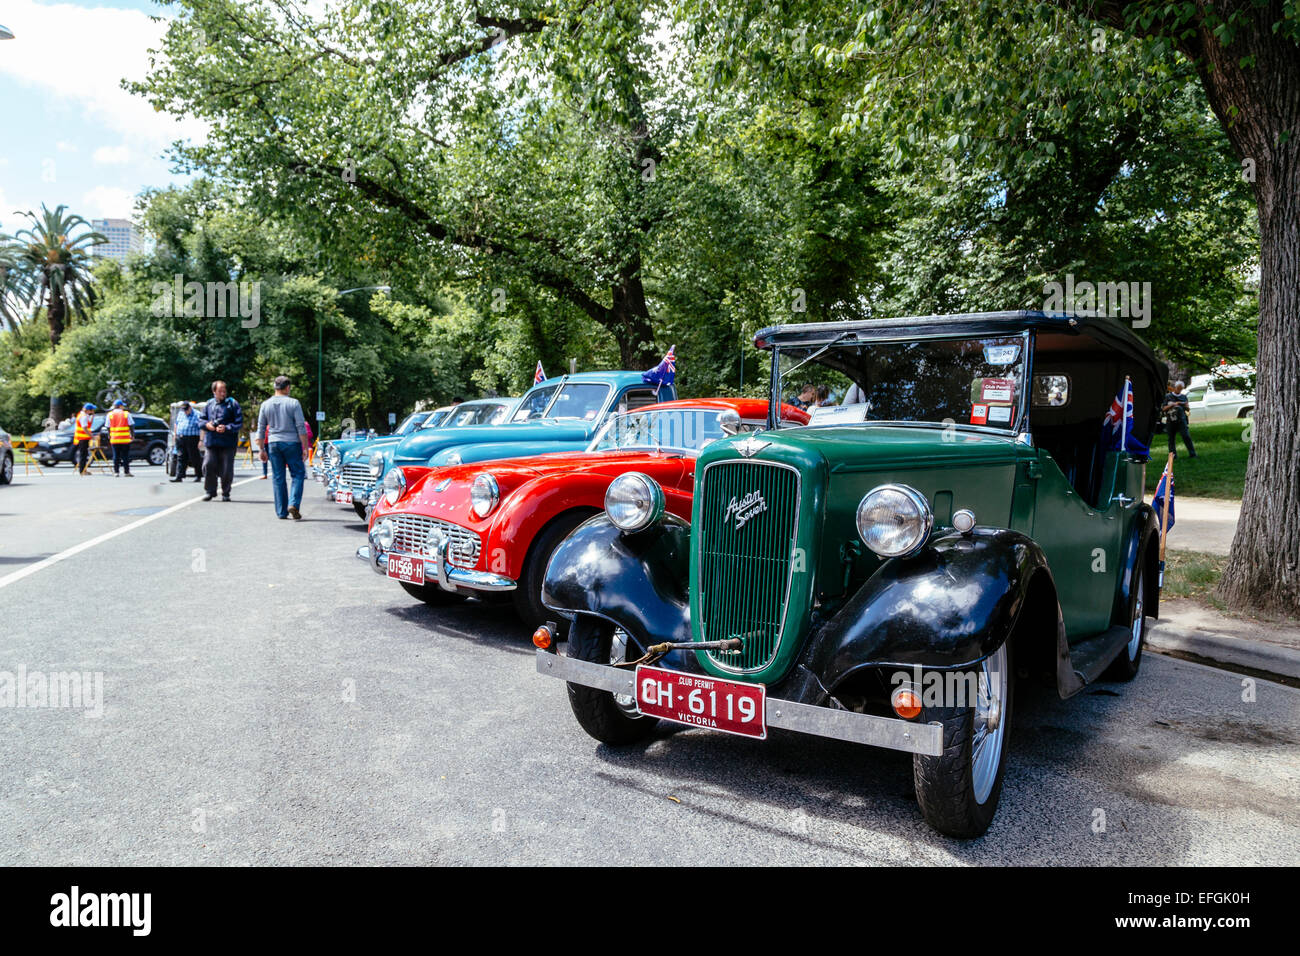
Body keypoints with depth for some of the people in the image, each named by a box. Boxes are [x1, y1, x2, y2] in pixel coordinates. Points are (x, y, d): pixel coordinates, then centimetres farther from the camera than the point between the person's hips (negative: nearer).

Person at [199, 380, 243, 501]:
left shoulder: (232, 404, 0)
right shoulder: (209, 404, 11)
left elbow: (239, 421, -4)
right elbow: (201, 418, 18)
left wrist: (227, 428, -16)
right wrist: (206, 424, -4)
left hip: (228, 442, -3)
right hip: (210, 442, 3)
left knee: (226, 469, 0)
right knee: (208, 465, -4)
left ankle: (225, 493, 15)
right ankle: (210, 491, 11)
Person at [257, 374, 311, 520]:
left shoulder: (265, 404, 5)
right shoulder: (293, 403, -6)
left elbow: (261, 429, 7)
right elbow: (301, 427, -9)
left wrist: (262, 449, 12)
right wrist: (305, 448, -5)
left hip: (273, 444, 4)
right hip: (291, 443, -3)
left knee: (277, 478, 8)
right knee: (298, 474, 6)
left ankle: (281, 512, 9)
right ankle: (293, 504, -12)